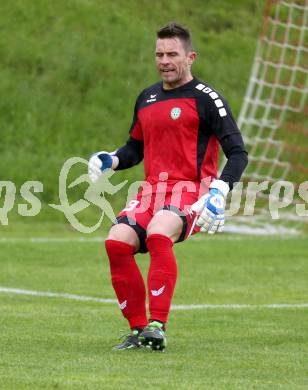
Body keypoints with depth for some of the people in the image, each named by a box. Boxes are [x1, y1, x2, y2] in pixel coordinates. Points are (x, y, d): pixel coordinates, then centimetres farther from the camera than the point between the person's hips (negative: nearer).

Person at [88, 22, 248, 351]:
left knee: (157, 234, -35)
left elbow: (237, 153, -7)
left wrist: (219, 194, -22)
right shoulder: (146, 98, 17)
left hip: (191, 191, -6)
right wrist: (110, 161, 8)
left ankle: (157, 325, -35)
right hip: (152, 189, 6)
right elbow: (135, 148, 30)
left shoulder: (205, 98, -3)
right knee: (117, 241, -18)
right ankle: (138, 330, -9)